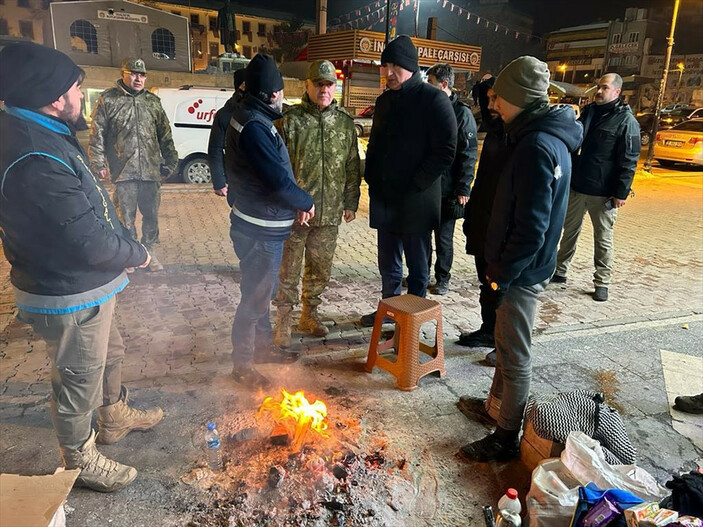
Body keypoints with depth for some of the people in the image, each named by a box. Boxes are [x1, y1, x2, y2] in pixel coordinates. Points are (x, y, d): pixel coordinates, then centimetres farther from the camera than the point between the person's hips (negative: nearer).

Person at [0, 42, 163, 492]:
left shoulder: (36, 133, 1)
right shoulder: (36, 163, -33)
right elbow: (92, 244, -31)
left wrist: (126, 241, 0)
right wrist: (136, 253, -12)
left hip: (87, 284, 10)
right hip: (70, 297, -10)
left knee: (110, 353, 29)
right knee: (80, 382, 12)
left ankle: (116, 417, 53)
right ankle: (81, 461, 36)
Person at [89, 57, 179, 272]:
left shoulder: (153, 101, 11)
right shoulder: (108, 99, 1)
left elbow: (165, 135, 14)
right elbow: (97, 135, 0)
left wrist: (170, 161, 11)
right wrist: (98, 163, -6)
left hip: (151, 171, 3)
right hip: (123, 171, -2)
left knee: (151, 214, 9)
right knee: (127, 216, 5)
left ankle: (149, 252, 23)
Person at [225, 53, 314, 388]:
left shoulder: (252, 119, 11)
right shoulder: (253, 127, -23)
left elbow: (275, 172, 13)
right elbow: (278, 179, -28)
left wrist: (296, 202, 2)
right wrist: (306, 202, -11)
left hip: (260, 225, 10)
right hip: (261, 231, -10)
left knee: (262, 291, 23)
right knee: (255, 297, 3)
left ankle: (263, 346, 41)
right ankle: (243, 365, 19)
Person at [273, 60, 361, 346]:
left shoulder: (344, 122, 7)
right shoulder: (290, 120, -4)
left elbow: (352, 165, 12)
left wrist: (350, 202, 10)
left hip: (329, 214, 4)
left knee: (320, 268, 14)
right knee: (288, 269, 4)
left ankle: (310, 314, 33)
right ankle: (283, 322, 20)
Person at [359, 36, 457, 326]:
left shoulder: (434, 100, -9)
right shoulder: (384, 101, 13)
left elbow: (445, 152, -14)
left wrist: (414, 185, -17)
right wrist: (371, 177, 7)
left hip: (416, 201, -7)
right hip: (384, 198, 7)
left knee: (417, 266, 6)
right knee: (388, 263, 17)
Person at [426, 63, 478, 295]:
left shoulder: (462, 113, -8)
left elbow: (469, 153, -11)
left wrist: (463, 188, -16)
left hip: (447, 189, -5)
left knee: (443, 237, 6)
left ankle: (442, 279, 20)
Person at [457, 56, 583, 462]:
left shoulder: (538, 147, -23)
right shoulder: (547, 137, 9)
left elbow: (531, 227, -26)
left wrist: (503, 271, -15)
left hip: (523, 270, -10)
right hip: (525, 265, 10)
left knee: (515, 354, 3)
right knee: (507, 344, 22)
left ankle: (507, 438, 19)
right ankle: (496, 407, 40)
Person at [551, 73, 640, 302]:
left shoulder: (626, 121, -9)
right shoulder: (588, 111, 10)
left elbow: (629, 161, -12)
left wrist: (621, 193, -16)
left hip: (603, 193, -6)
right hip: (576, 186, 6)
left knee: (603, 239, 5)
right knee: (569, 231, 14)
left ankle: (602, 282, 16)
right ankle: (559, 271, 27)